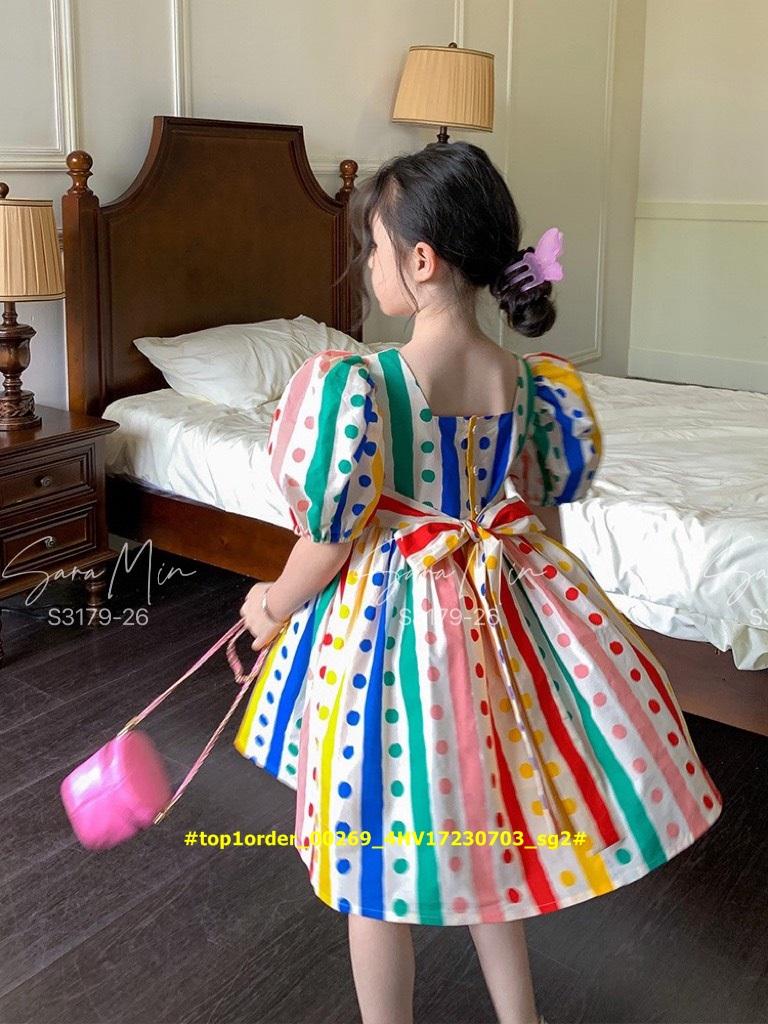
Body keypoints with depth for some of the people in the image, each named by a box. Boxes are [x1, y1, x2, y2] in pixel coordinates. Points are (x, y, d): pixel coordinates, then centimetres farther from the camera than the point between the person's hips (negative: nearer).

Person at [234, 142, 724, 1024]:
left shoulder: (360, 383, -22)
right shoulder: (530, 381, -6)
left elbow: (328, 545, -15)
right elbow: (543, 512, 4)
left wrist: (273, 606, 4)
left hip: (389, 625, -5)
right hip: (501, 620, 6)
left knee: (378, 864, 16)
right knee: (484, 835, 26)